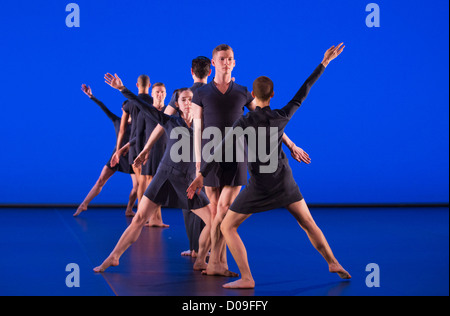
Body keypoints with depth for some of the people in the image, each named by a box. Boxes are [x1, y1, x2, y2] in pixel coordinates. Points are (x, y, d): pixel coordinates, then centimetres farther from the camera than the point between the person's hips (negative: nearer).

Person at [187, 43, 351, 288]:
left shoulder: (245, 123, -13)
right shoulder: (282, 117, -5)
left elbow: (222, 151, -16)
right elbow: (303, 92, 4)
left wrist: (201, 176, -13)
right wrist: (324, 63, 13)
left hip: (259, 188, -4)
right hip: (285, 182, 4)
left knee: (227, 227, 5)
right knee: (308, 223, 20)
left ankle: (246, 279, -3)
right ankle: (333, 263, 28)